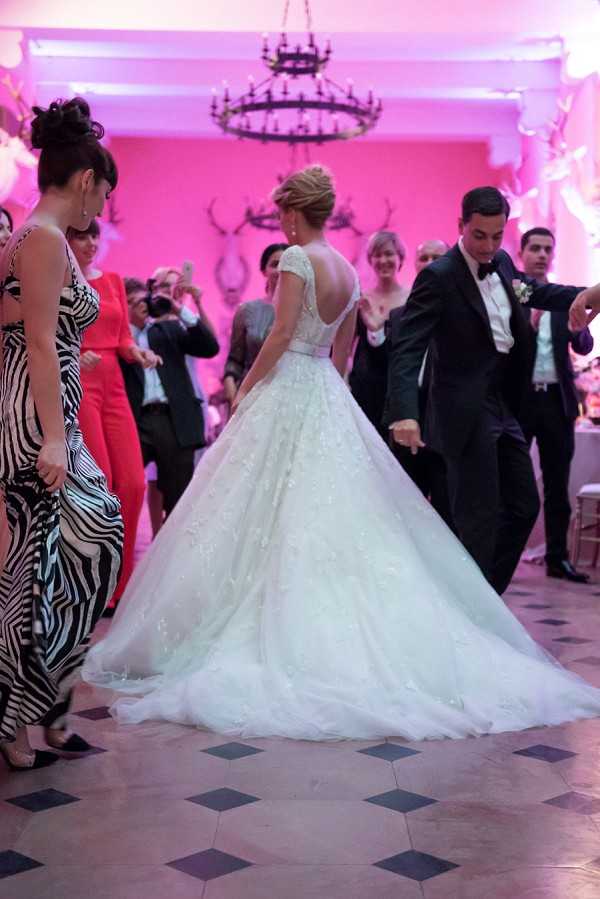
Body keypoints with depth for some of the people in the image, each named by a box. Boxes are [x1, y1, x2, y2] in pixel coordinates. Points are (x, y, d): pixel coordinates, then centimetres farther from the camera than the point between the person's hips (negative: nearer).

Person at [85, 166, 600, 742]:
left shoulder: (297, 257, -11)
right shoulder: (347, 271, 12)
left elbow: (283, 333, -17)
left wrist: (245, 390, -9)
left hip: (286, 391, -8)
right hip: (329, 395, 8)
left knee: (276, 511, -1)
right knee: (332, 509, 9)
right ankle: (351, 631, 10)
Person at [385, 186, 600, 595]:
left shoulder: (502, 263, 8)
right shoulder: (439, 277, -14)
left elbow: (537, 291, 25)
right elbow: (407, 347, -21)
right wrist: (405, 412, -34)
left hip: (505, 408, 8)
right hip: (467, 414, -8)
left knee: (524, 506, 13)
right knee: (479, 516, -5)